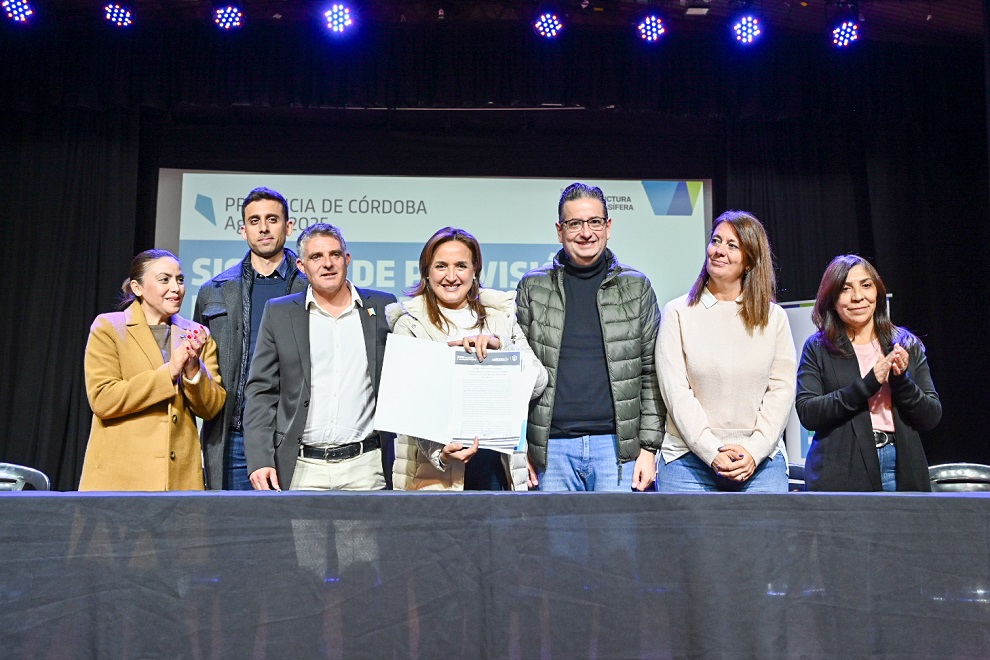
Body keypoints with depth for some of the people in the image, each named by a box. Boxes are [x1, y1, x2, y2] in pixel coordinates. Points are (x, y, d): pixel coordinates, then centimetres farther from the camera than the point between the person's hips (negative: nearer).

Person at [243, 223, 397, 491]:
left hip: (366, 468, 0)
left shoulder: (382, 308, 7)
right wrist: (259, 461, -5)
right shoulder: (279, 313, 7)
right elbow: (260, 392, 5)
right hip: (301, 469, 0)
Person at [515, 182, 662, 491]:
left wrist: (649, 447, 0)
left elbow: (651, 374, 6)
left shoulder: (636, 287, 7)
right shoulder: (533, 288, 7)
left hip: (618, 445, 0)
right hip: (552, 447, 1)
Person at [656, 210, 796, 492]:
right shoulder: (677, 313, 2)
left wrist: (755, 450, -9)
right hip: (688, 459, -1)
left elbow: (782, 387, 3)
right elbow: (676, 392, -5)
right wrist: (713, 452, -12)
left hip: (761, 461, 2)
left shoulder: (774, 317, 9)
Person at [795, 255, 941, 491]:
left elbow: (932, 418, 7)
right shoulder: (817, 348, 2)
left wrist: (901, 380, -10)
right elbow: (807, 413, -9)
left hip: (902, 471, 2)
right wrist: (869, 383, -14)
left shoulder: (908, 346, 10)